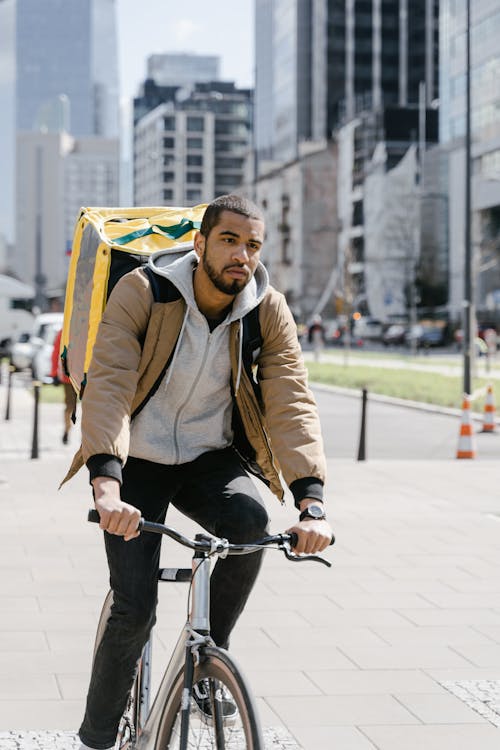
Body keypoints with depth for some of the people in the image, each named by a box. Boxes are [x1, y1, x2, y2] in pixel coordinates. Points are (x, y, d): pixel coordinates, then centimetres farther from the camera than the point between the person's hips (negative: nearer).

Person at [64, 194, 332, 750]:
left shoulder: (269, 312, -10)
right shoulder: (141, 293, -18)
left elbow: (291, 404, -18)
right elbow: (108, 384, -28)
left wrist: (311, 501, -33)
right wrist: (106, 481, -44)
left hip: (210, 458, 2)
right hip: (140, 460, -2)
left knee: (250, 520, -31)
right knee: (134, 610, -12)